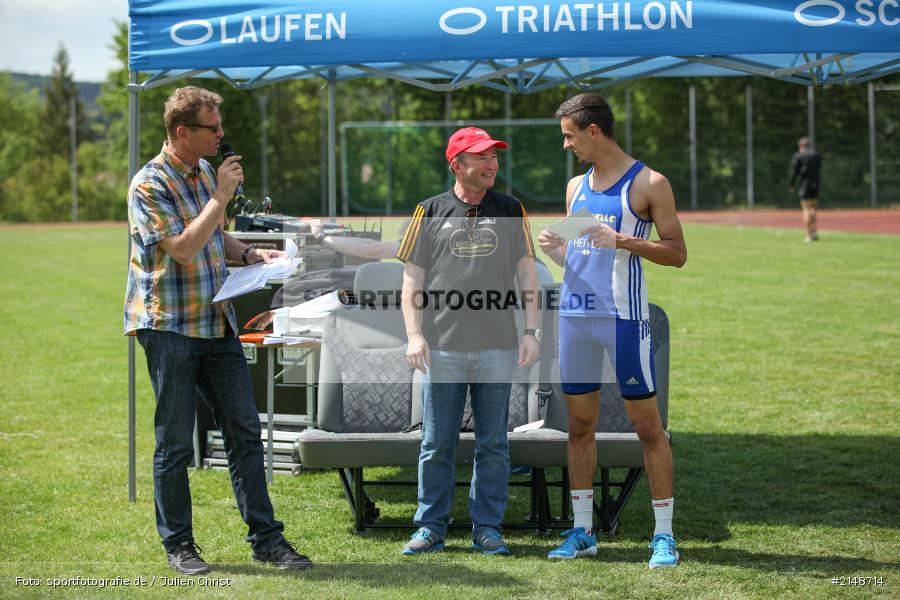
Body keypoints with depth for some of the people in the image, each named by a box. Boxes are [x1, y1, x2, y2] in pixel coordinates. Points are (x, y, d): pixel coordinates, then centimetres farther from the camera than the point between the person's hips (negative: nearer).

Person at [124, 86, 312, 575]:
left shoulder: (205, 173, 13)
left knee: (245, 432, 6)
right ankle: (178, 544, 13)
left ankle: (265, 538, 12)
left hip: (216, 323, 7)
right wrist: (221, 196, -18)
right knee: (175, 442, 1)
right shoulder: (150, 184, -13)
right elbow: (184, 248, -22)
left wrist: (250, 254, 7)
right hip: (169, 326, -7)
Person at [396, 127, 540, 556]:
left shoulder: (511, 211, 10)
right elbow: (412, 280, 6)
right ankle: (431, 526, 12)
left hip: (498, 347, 1)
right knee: (437, 442, 2)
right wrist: (414, 335, -5)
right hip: (442, 347, -1)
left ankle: (487, 528, 12)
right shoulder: (430, 212, 6)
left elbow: (527, 274, 10)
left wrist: (531, 331, 1)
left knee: (493, 443, 4)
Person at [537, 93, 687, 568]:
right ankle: (582, 532, 16)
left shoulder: (647, 184, -3)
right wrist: (555, 248, 0)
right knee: (579, 425, 8)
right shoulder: (576, 187, 16)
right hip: (575, 313, 6)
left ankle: (664, 534, 3)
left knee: (647, 426, -2)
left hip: (623, 315, -6)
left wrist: (621, 240, -18)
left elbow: (677, 253, -5)